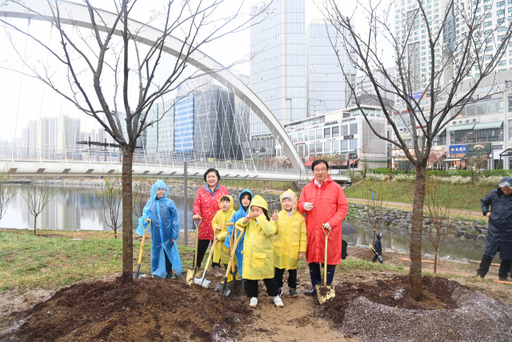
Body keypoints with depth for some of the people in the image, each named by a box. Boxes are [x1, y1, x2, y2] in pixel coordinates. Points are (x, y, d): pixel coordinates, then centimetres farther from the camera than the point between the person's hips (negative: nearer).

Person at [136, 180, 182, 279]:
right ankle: (157, 271, 27)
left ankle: (169, 271, 23)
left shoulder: (169, 203, -6)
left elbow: (175, 217, -2)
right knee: (156, 251, 11)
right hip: (156, 233, 2)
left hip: (167, 233, -2)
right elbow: (146, 214, 7)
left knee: (169, 251, 8)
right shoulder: (150, 203, -1)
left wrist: (174, 232, -4)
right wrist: (144, 220, -16)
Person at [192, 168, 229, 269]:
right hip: (204, 225, 0)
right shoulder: (201, 191, 8)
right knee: (200, 248, 7)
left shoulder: (224, 190, 5)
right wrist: (196, 214, -19)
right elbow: (197, 204, 2)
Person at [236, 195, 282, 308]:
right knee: (250, 276, 10)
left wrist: (261, 218, -21)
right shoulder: (249, 222, 10)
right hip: (249, 254, 4)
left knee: (268, 277, 6)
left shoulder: (269, 222, -6)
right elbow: (238, 224, 6)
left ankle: (275, 295, 23)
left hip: (263, 255, -4)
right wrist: (246, 218, -11)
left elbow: (269, 231, -25)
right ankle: (253, 296, 25)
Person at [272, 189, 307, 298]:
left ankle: (292, 287, 28)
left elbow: (303, 234, 0)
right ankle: (278, 287, 26)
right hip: (280, 248, 1)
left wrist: (302, 249, -2)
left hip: (293, 249, -1)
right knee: (279, 269, 10)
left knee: (292, 269, 12)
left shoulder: (299, 217, -2)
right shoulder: (278, 215, 1)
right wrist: (274, 221, -15)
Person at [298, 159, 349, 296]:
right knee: (312, 259, 10)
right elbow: (300, 205, 11)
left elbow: (343, 207, -3)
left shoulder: (336, 188, -1)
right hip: (312, 231, 3)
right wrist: (304, 206, -15)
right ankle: (316, 286, 26)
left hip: (330, 231, -3)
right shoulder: (307, 188, 9)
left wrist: (331, 222, -15)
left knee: (329, 259, 5)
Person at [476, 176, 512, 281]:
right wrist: (486, 211, 4)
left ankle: (503, 276, 22)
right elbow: (483, 202, 18)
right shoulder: (494, 193, 1)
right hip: (494, 229, 0)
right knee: (489, 252, 4)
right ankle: (480, 274, 10)